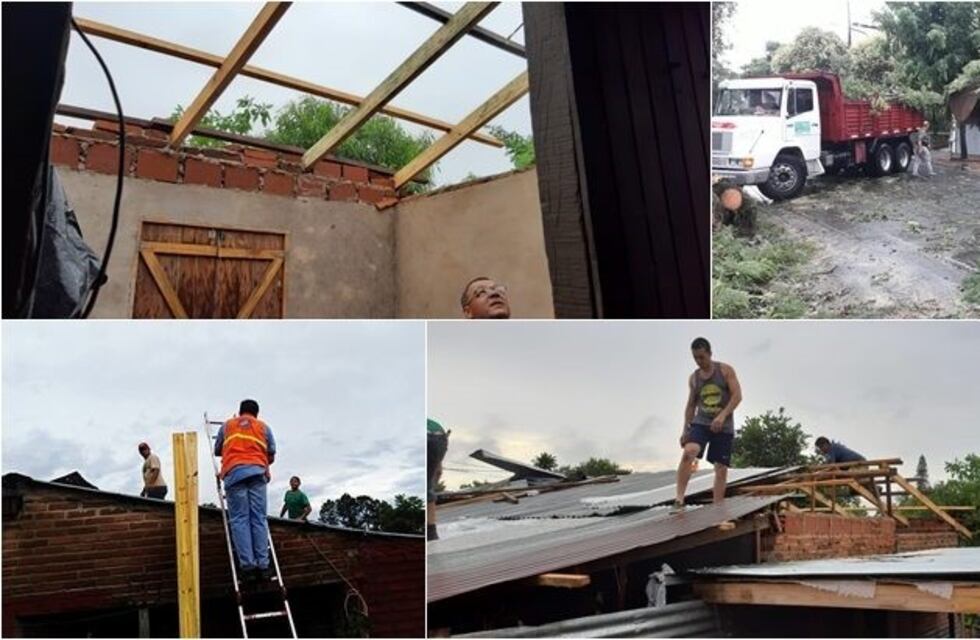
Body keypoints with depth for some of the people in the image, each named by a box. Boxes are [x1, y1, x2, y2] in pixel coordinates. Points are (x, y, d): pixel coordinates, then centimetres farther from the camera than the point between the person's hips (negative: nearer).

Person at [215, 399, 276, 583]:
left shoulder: (227, 425, 25)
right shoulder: (263, 427, 23)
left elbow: (217, 450, 34)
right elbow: (271, 455, 22)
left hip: (234, 471, 0)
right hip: (257, 471, 0)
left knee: (239, 519, -4)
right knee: (259, 519, -2)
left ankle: (247, 565, -15)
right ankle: (263, 565, -10)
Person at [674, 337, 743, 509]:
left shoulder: (725, 370, 0)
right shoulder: (693, 378, 9)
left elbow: (737, 395, -9)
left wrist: (722, 415, -22)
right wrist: (685, 430, 7)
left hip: (724, 426, -1)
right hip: (700, 423, 1)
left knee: (721, 468, -2)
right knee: (688, 452, -26)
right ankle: (679, 499, -30)